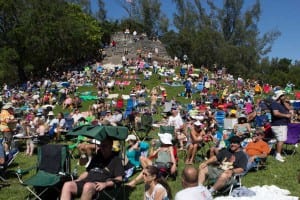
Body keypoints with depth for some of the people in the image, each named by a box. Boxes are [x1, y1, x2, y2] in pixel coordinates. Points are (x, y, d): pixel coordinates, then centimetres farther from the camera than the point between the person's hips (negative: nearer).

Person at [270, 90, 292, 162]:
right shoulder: (274, 103, -13)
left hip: (283, 124, 10)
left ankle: (277, 154, 22)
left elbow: (289, 108, 9)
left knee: (280, 140, 14)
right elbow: (276, 113, -24)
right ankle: (278, 155, -11)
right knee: (281, 140, -14)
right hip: (278, 125, -10)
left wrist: (284, 102, 1)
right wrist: (286, 115, -16)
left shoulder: (283, 103, 18)